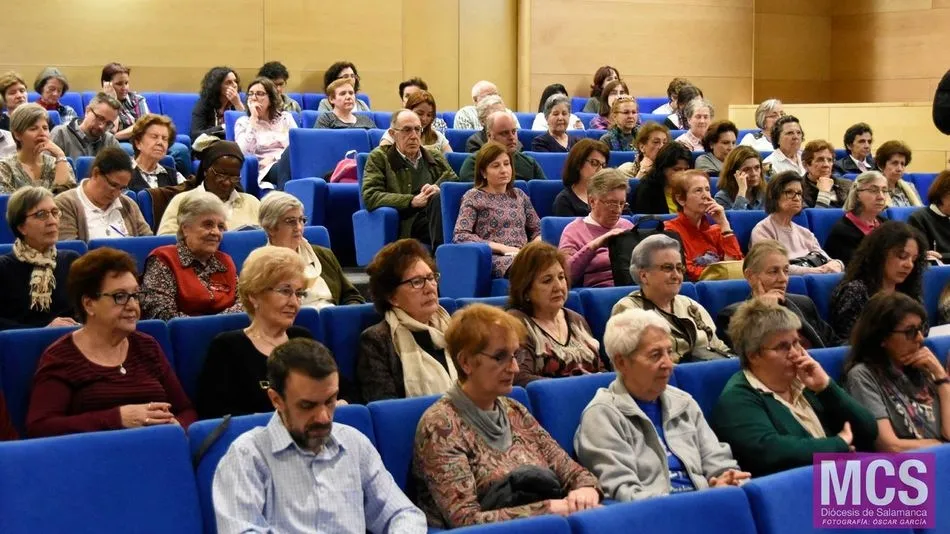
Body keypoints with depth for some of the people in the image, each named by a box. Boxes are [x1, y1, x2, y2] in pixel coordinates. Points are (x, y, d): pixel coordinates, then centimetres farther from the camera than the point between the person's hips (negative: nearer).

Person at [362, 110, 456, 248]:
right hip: (408, 226, -4)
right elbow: (369, 197, -1)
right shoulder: (379, 157, 14)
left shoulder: (435, 157, 27)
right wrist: (412, 201, -10)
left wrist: (439, 189, -6)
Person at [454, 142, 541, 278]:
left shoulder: (519, 195, 23)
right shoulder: (473, 197, 8)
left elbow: (538, 229, 26)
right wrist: (502, 248, -12)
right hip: (493, 258, -5)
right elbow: (460, 236, -4)